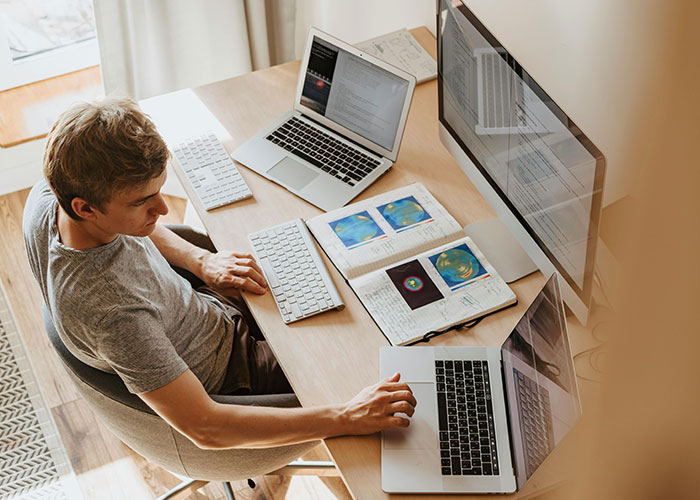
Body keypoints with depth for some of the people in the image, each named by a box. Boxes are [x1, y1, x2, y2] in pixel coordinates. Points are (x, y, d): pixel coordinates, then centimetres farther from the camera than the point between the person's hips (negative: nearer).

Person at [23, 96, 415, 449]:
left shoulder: (50, 193, -21)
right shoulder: (111, 310, -44)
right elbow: (204, 427, -39)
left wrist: (200, 260, -8)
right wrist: (345, 418, -40)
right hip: (222, 377, -7)